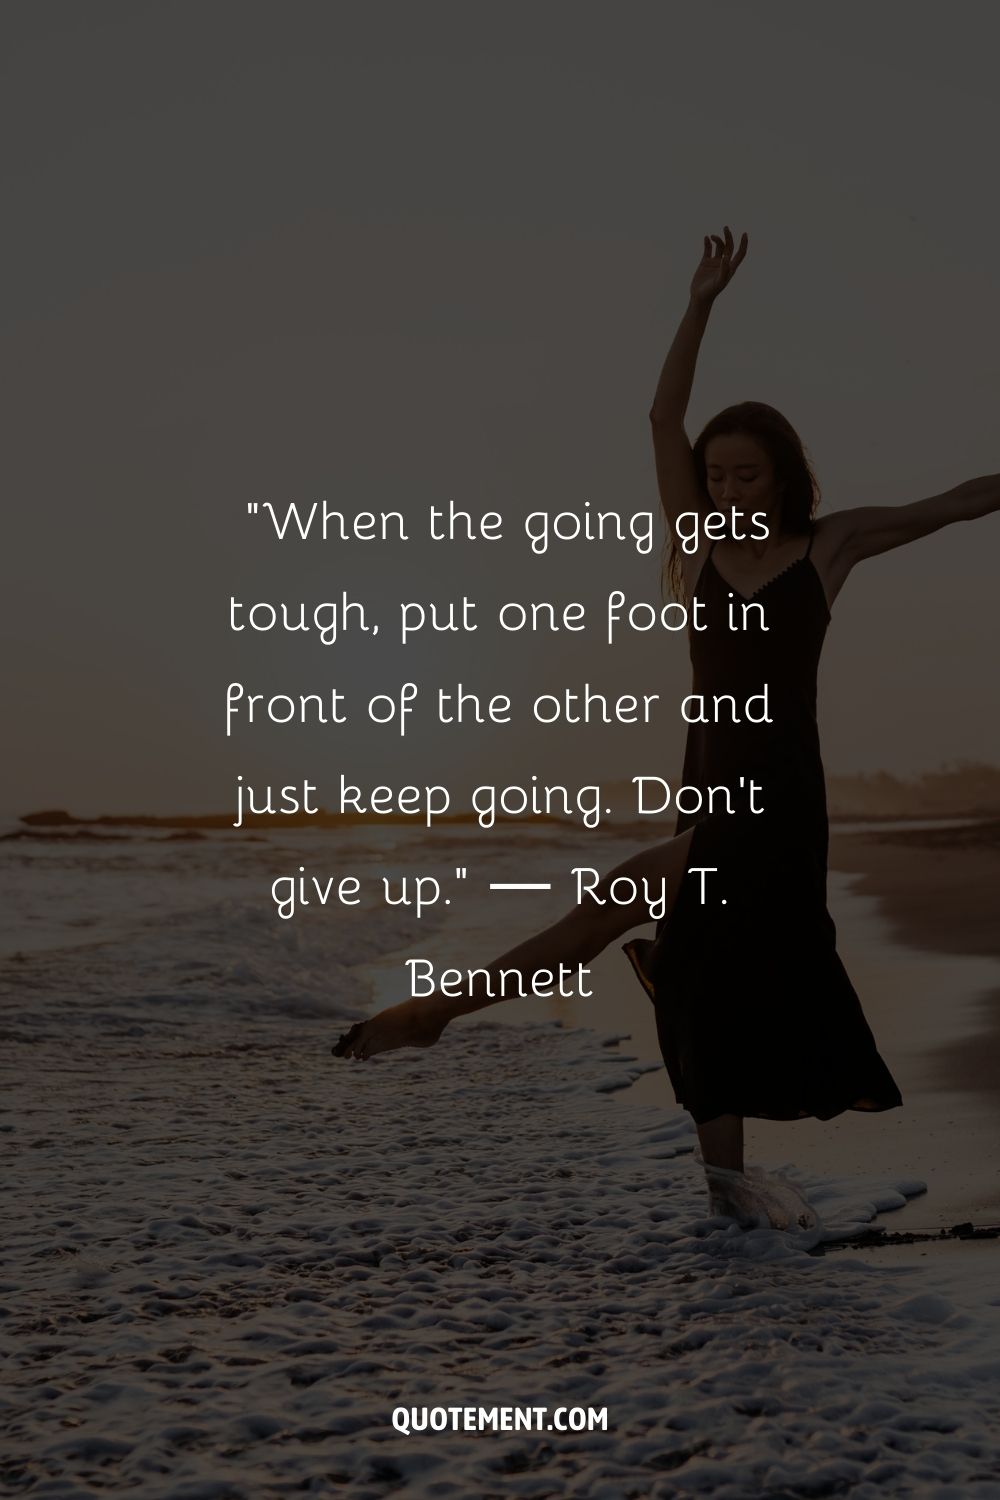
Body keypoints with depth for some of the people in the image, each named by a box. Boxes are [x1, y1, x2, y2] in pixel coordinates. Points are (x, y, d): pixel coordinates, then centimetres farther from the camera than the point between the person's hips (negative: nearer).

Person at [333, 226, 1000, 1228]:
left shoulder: (827, 547, 1)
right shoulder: (697, 545, 5)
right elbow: (662, 418, -1)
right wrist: (702, 303, -5)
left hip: (780, 789, -3)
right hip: (709, 780, 3)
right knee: (719, 969, 6)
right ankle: (725, 1169, 16)